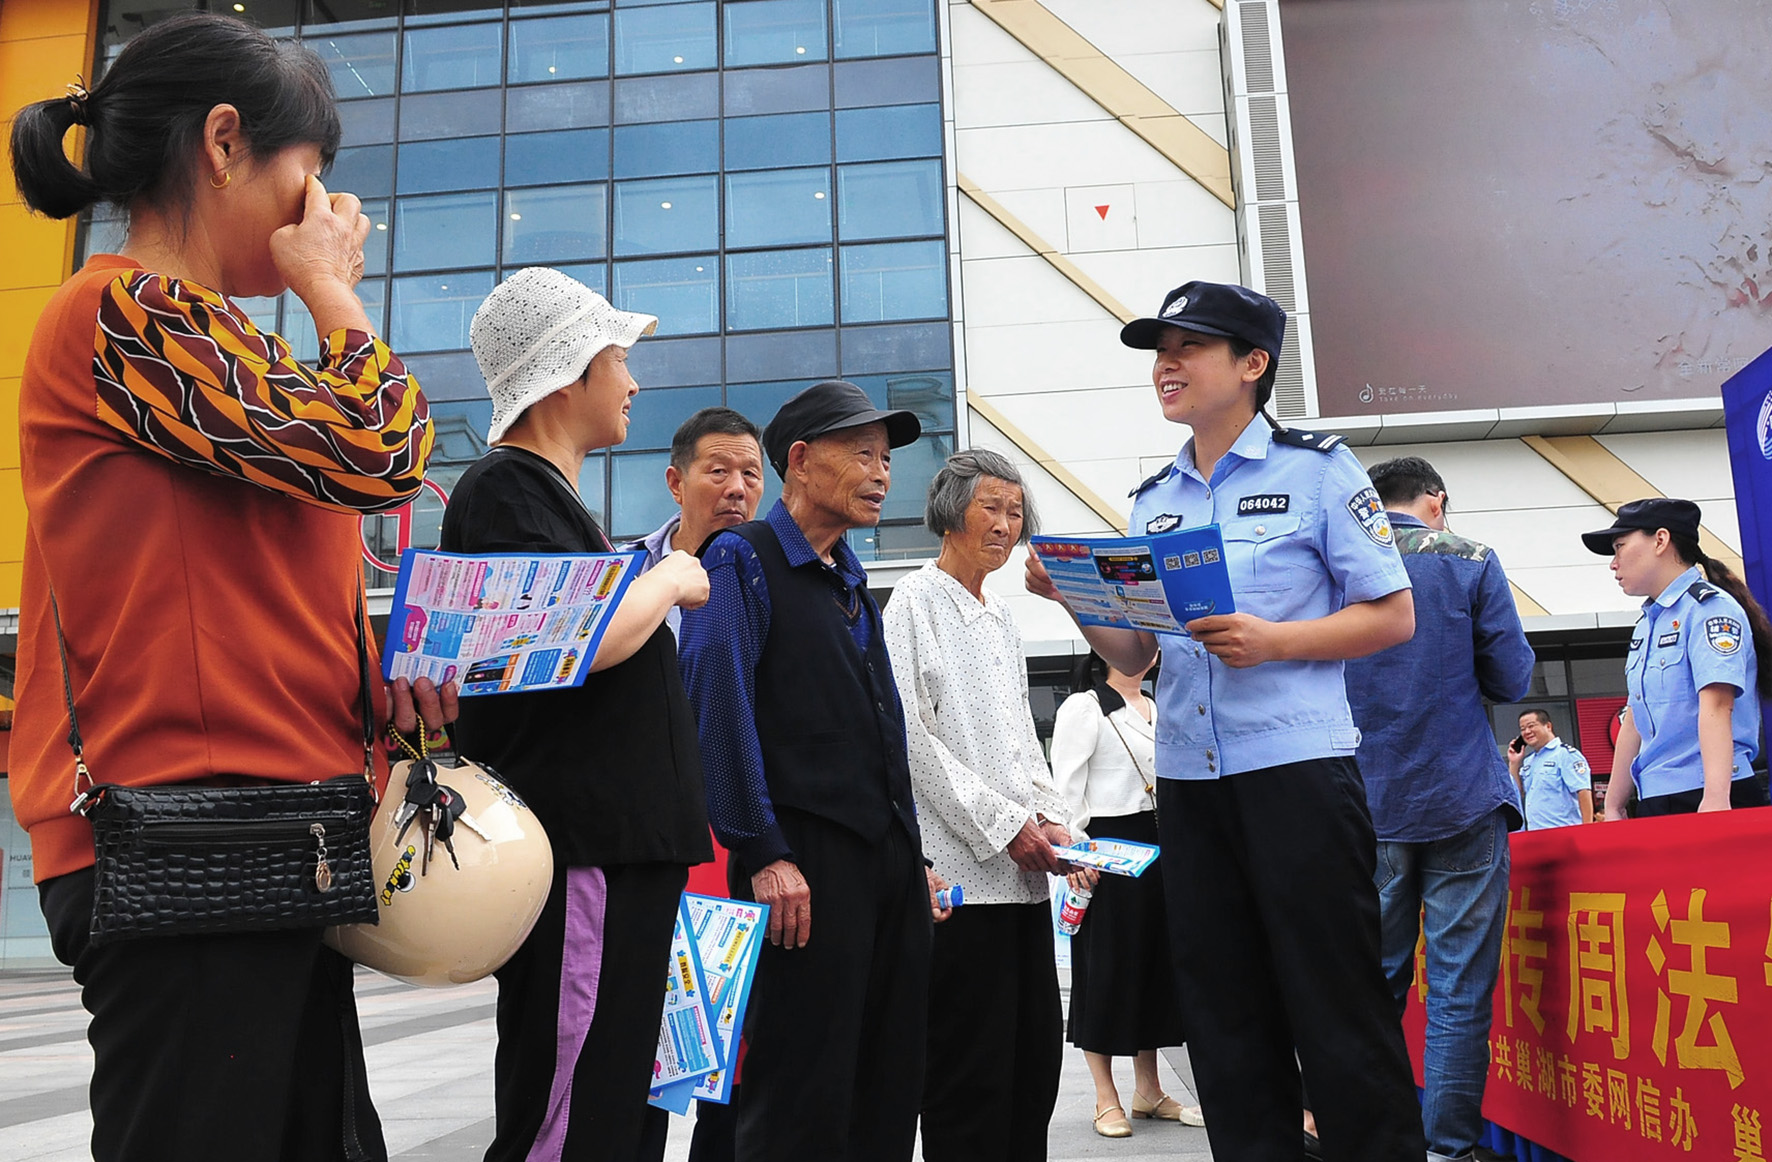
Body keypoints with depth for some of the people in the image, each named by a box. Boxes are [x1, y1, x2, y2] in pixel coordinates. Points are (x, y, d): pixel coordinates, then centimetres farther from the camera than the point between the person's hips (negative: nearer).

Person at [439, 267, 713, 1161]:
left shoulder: (553, 494, 23)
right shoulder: (504, 490, -8)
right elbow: (578, 640, -23)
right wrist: (670, 579, -6)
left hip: (623, 852, 10)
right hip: (579, 860, -10)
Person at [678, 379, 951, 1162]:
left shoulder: (854, 585, 21)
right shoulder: (742, 560, -3)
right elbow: (719, 711, -13)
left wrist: (913, 856, 17)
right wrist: (762, 855, -18)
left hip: (890, 862, 8)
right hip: (805, 863, -8)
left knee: (890, 1094, 13)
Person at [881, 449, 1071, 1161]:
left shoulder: (1001, 617, 20)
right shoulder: (914, 602, -4)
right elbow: (913, 738, -13)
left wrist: (1049, 816, 5)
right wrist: (1003, 825, -14)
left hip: (1024, 869, 8)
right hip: (959, 868, -8)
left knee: (1036, 1066, 9)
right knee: (973, 1076, -4)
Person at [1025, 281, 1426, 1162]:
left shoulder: (1316, 469, 1)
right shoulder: (1153, 501, 15)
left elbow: (1392, 616, -2)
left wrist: (1269, 641, -16)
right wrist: (1072, 597, -4)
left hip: (1296, 765, -5)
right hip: (1187, 778, 6)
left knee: (1336, 1004, 0)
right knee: (1225, 1015, 11)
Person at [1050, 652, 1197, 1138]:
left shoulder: (1156, 710, 16)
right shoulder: (1084, 707, -7)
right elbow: (1067, 787, -12)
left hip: (1159, 844, 8)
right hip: (1107, 851, -7)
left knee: (1157, 959, 11)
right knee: (1106, 966, -1)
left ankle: (1148, 1091, 23)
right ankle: (1107, 1099, 10)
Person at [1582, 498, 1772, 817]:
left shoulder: (1709, 608, -6)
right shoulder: (1647, 625, 18)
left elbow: (1716, 707, -19)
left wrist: (1715, 800, -29)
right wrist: (1613, 808, 17)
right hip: (1656, 802, 7)